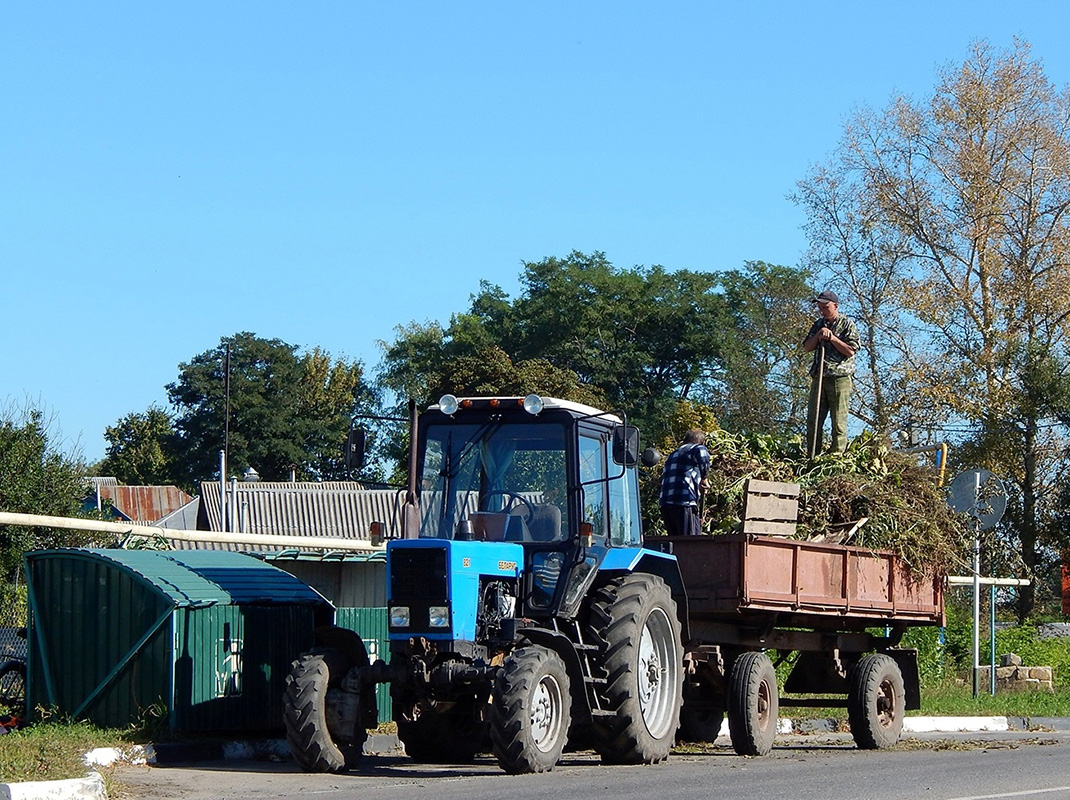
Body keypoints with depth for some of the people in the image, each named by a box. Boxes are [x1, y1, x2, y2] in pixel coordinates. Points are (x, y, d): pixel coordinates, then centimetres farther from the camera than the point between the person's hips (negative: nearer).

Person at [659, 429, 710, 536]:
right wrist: (703, 478, -7)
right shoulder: (697, 448, 4)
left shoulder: (674, 454, 29)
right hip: (683, 503, -8)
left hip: (665, 503, 8)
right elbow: (702, 452, -21)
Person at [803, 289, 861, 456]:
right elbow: (807, 347, 14)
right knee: (813, 421, 3)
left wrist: (832, 338, -9)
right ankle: (812, 457, 5)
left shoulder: (847, 324, 1)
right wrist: (818, 336, -2)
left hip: (839, 378, -6)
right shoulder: (818, 324, 19)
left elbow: (850, 350, -7)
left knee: (838, 422, -5)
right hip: (819, 378, 6)